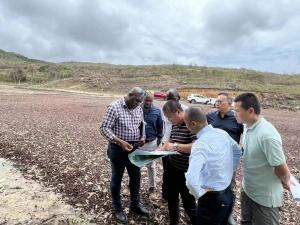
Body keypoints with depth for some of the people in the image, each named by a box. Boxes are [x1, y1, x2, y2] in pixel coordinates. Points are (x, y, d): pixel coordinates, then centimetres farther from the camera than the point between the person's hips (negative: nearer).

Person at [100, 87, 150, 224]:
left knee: (136, 177, 17)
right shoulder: (114, 107, -17)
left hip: (134, 149, 6)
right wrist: (120, 142, -29)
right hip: (118, 149, -6)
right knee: (117, 179, 11)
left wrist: (142, 137, -4)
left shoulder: (139, 109, 2)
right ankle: (118, 209, 32)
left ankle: (135, 205, 38)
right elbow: (104, 128, -19)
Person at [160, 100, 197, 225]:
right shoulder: (174, 124, 5)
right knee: (171, 198, 22)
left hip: (186, 171, -8)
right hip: (172, 167, 8)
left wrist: (176, 146, -27)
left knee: (188, 203, 9)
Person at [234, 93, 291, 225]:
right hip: (248, 190, 8)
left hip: (265, 197, -7)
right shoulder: (248, 126, -4)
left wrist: (286, 183, -4)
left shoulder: (267, 134, -32)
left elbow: (281, 168, -24)